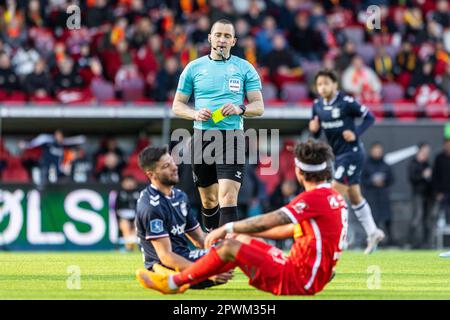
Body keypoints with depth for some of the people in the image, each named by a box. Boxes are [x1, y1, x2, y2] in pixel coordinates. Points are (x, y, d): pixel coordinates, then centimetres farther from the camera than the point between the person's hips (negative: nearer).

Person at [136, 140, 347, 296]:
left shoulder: (315, 198, -19)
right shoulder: (334, 197, 12)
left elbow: (267, 221, -24)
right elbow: (290, 229, 21)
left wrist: (227, 228, -13)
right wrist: (243, 231, 22)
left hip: (298, 280, -10)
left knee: (229, 247, -11)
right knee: (242, 240, 21)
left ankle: (174, 283, 2)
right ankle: (187, 280, 21)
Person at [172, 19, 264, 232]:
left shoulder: (245, 68, 7)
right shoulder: (194, 68, 9)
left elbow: (259, 106, 6)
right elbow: (177, 106, 12)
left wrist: (240, 109, -15)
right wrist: (195, 114, -8)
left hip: (232, 136, -2)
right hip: (202, 135, 2)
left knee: (228, 199, -16)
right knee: (208, 200, 11)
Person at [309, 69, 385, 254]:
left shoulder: (346, 102, -16)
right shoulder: (317, 105, 3)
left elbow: (369, 117, -9)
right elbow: (316, 134, 11)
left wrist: (356, 133, -20)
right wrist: (313, 129, -12)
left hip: (352, 153, -8)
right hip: (337, 154, 8)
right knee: (354, 196, 15)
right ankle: (373, 233, 26)